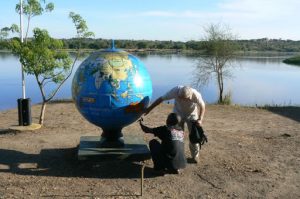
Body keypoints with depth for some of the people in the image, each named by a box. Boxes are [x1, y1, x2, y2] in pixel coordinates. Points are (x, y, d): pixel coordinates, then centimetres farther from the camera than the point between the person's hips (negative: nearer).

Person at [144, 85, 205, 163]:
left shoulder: (196, 95, -35)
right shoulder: (175, 90, -35)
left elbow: (202, 106, -15)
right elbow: (161, 99, -25)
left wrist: (200, 119, -27)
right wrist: (149, 109, -20)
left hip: (192, 114, 0)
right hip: (178, 113, 1)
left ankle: (195, 156, 16)